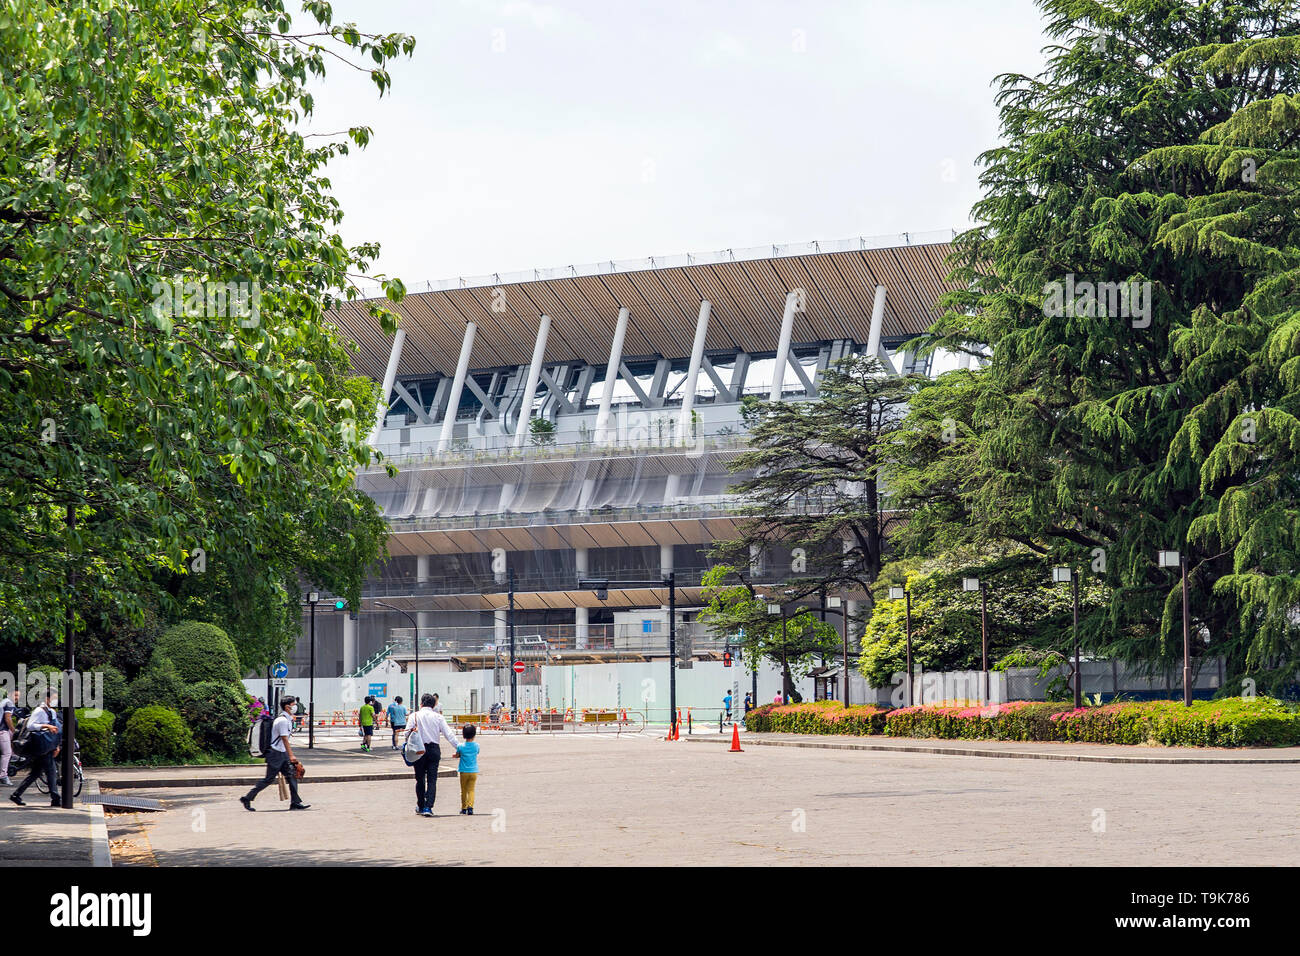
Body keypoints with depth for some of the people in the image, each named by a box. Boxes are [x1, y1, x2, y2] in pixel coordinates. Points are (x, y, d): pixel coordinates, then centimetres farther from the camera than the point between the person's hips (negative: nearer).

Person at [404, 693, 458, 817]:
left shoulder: (414, 716, 0)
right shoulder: (438, 717, 3)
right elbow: (448, 735, -1)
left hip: (419, 750, 0)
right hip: (434, 749, 0)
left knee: (420, 780, 12)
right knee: (432, 780, 2)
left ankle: (420, 806, 20)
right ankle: (428, 807, -9)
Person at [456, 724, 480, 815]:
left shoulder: (461, 747, -9)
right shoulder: (476, 746, -4)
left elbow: (457, 755, 4)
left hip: (463, 772, -1)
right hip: (473, 771, 1)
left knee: (463, 791, 12)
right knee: (471, 790, 1)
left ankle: (463, 808, 18)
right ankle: (470, 806, -17)